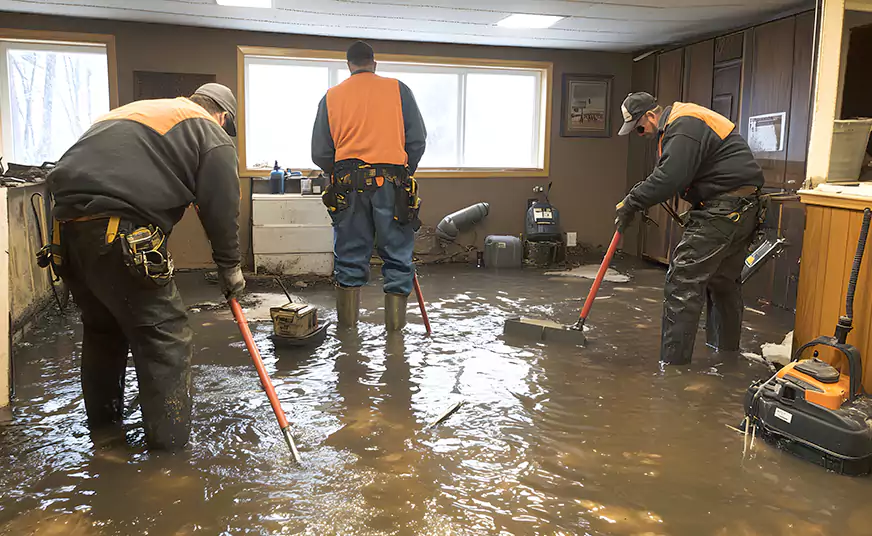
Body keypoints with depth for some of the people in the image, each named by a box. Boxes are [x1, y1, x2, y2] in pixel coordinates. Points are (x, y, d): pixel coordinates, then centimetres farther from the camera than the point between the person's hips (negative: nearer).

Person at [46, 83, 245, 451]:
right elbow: (221, 209, 2)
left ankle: (102, 420, 42)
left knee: (102, 327, 25)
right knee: (165, 339, 1)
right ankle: (169, 448, 6)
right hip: (122, 237, -8)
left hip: (66, 226, 9)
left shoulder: (135, 110, 31)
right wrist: (230, 267, 14)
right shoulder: (211, 134, 8)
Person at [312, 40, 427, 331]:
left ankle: (347, 318, 17)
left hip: (348, 183, 2)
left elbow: (320, 154, 9)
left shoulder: (331, 96, 12)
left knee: (350, 252, 11)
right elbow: (417, 140, 3)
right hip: (391, 182, -2)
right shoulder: (398, 89, 7)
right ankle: (396, 319, 10)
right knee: (397, 252, 7)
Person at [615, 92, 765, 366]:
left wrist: (632, 203, -16)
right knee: (724, 279, 21)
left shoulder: (683, 126, -15)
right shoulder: (681, 122, 19)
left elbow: (670, 177, -25)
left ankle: (673, 361, -8)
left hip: (722, 212, -11)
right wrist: (637, 199, 7)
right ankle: (727, 349, 35)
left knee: (684, 280, -10)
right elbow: (669, 174, 19)